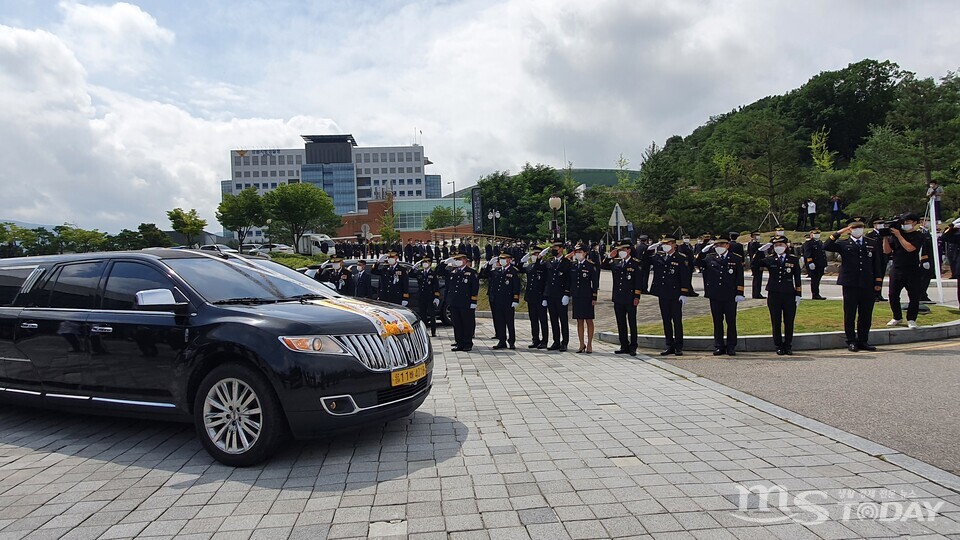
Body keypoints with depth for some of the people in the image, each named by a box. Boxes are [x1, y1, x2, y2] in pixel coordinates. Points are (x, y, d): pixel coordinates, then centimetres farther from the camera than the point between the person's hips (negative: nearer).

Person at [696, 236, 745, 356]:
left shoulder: (736, 259, 2)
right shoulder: (710, 258, 7)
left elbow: (740, 277, 0)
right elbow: (698, 264, 2)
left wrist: (739, 293, -7)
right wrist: (703, 252, -8)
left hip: (730, 296, -2)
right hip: (715, 296, 2)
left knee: (731, 322, 5)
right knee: (717, 322, 8)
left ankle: (731, 347, 15)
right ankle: (719, 347, 16)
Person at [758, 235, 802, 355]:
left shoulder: (794, 259, 4)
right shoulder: (769, 259, 4)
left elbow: (797, 278, 5)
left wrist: (798, 295, 2)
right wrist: (760, 251, -9)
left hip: (789, 295, 0)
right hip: (774, 295, 0)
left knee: (789, 322, 5)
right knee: (776, 322, 5)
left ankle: (788, 346, 17)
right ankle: (779, 346, 15)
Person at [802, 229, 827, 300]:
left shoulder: (820, 243, 20)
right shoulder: (808, 243, -7)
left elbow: (823, 253, 24)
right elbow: (807, 254, -16)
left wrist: (825, 264, 21)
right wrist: (810, 262, -25)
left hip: (820, 266, 8)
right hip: (813, 266, -8)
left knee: (817, 280, 11)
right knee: (814, 280, -5)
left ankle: (816, 294, 17)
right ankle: (815, 295, -3)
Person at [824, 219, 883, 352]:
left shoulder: (872, 243, 13)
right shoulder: (843, 244, 4)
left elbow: (877, 263, 12)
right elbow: (826, 247, -12)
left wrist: (878, 282, 6)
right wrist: (838, 233, -12)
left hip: (868, 285, 3)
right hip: (850, 285, -3)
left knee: (866, 315, 7)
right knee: (850, 315, 3)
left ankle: (863, 341, 18)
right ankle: (851, 342, 11)